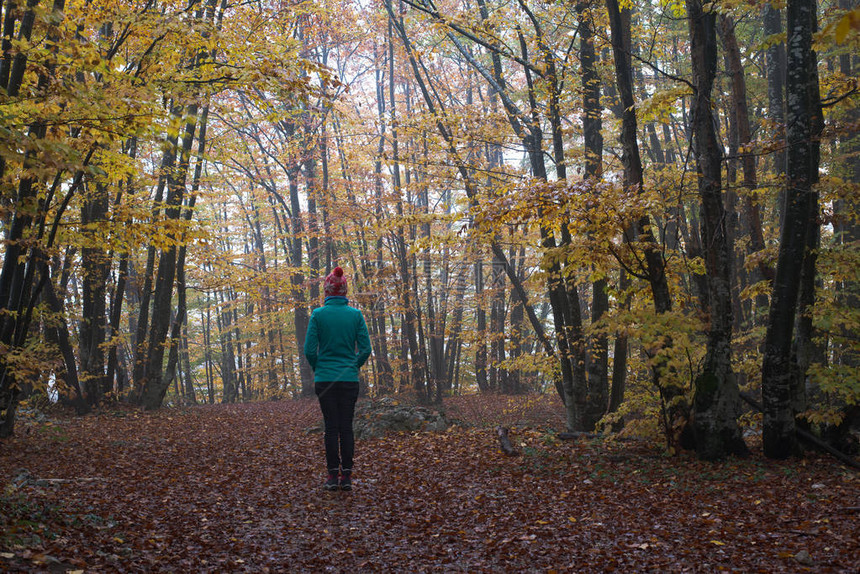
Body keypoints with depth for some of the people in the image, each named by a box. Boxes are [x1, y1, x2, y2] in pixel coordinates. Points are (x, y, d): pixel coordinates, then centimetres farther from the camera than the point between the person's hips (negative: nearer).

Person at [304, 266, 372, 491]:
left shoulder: (318, 314, -5)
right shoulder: (356, 314, 0)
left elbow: (309, 350, -5)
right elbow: (365, 349, -1)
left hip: (325, 379, -1)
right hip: (349, 379, 1)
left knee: (331, 427, 4)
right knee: (347, 426, 6)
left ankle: (333, 476, 4)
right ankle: (346, 476, 8)